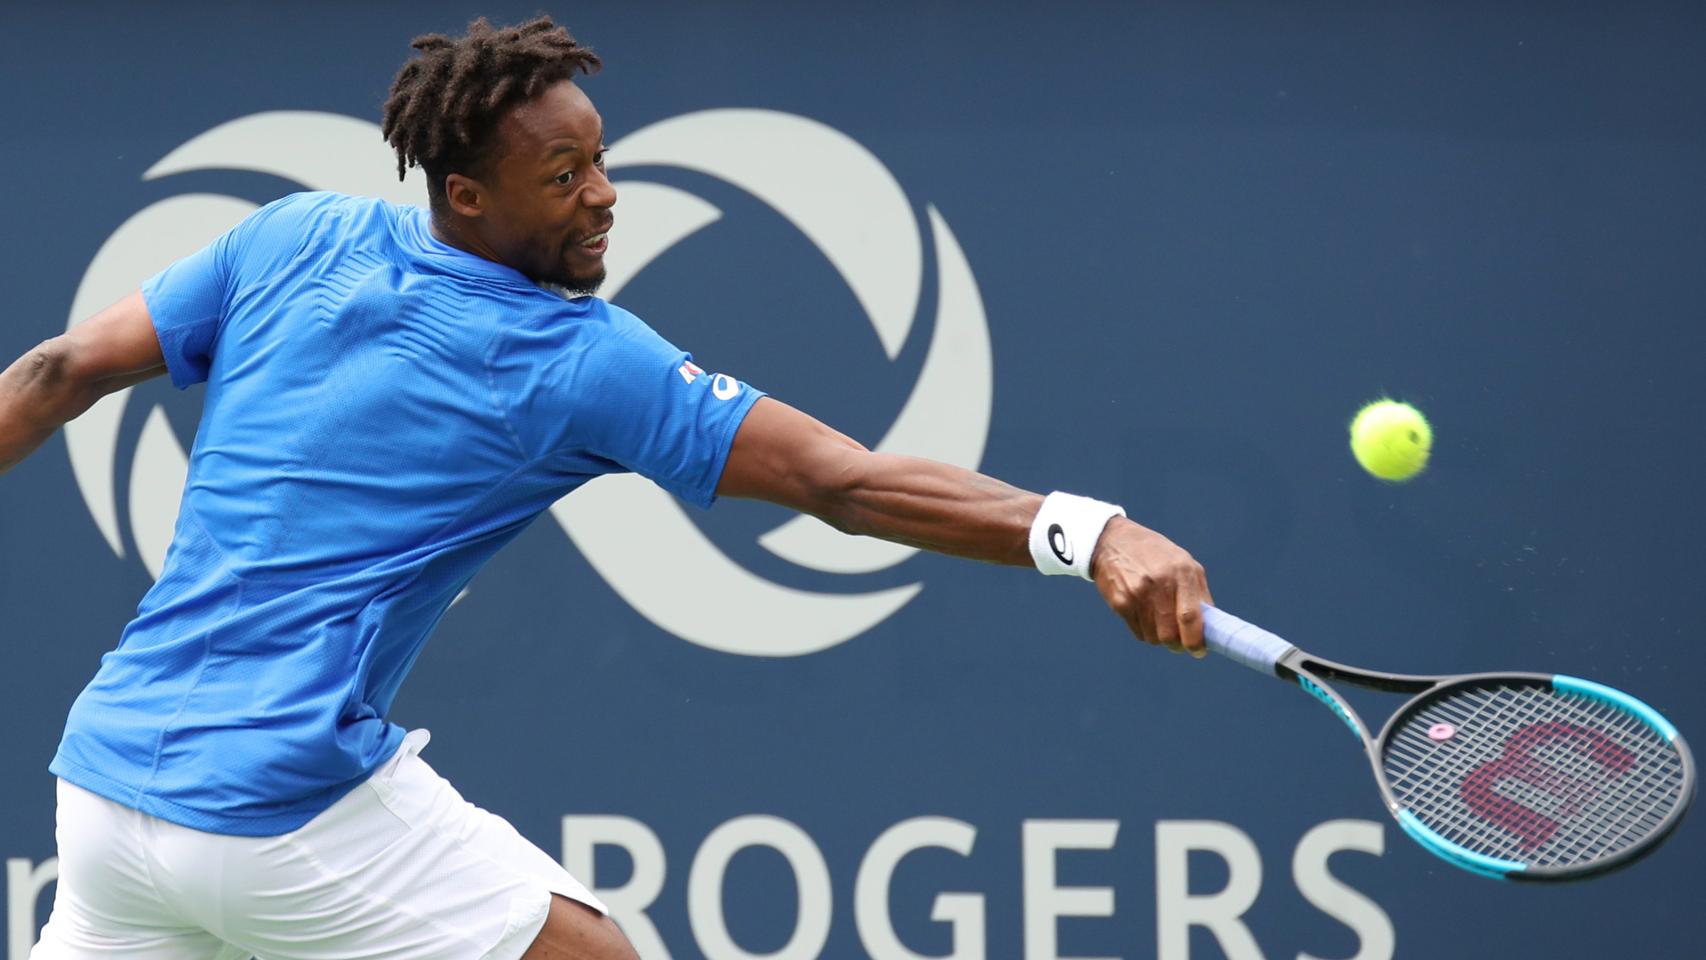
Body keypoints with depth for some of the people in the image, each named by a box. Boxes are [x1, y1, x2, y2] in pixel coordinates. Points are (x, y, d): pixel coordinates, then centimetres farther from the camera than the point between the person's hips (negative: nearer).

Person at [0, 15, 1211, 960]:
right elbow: (841, 483, -12)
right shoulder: (580, 362, -6)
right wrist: (1087, 529, -17)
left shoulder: (297, 240, 8)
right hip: (300, 811, -6)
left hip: (103, 778, 6)